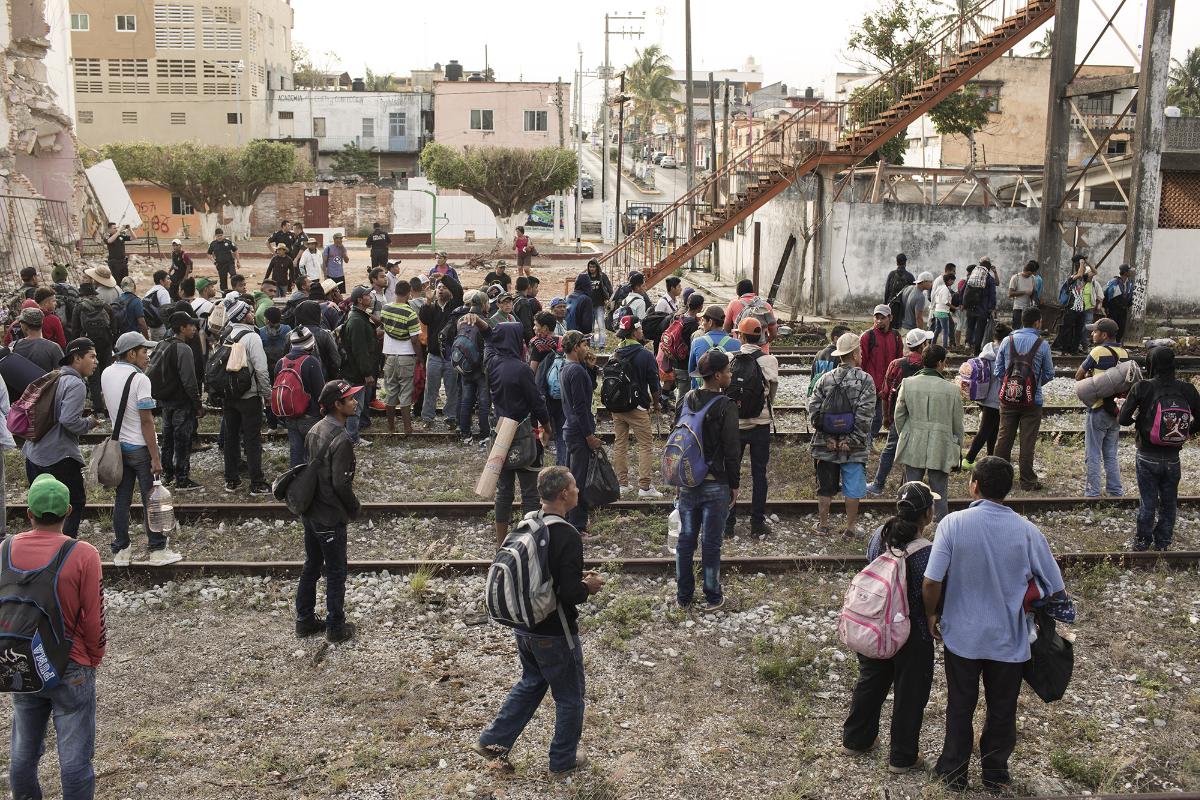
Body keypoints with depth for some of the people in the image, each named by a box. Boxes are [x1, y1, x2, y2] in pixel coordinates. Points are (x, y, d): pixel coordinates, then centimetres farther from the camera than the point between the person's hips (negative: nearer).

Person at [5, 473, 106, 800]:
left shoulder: (6, 550, -5)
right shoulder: (82, 555, -17)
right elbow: (94, 617, -13)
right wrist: (94, 659, 4)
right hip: (71, 670, -4)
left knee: (23, 752, 19)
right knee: (74, 757, 6)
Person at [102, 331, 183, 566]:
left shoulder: (106, 374, 2)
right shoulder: (140, 379, -18)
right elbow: (146, 421, -19)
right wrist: (155, 458, -16)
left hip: (118, 445, 7)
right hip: (140, 447, -6)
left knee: (122, 498, 12)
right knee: (150, 499, 3)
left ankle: (121, 551, 18)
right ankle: (158, 550, 9)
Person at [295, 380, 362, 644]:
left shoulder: (315, 430, 4)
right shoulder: (341, 439, -24)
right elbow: (341, 484, -24)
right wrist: (354, 508, -6)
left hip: (309, 512, 8)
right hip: (330, 518, -8)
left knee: (311, 567, 19)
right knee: (336, 572, 6)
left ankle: (305, 621, 29)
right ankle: (335, 627, 17)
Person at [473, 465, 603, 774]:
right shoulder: (568, 536, -25)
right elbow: (570, 593, -28)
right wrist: (589, 587, -7)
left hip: (523, 627, 7)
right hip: (554, 634, -7)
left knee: (531, 683, 28)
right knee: (570, 697, 14)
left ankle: (493, 741, 28)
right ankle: (563, 759, 30)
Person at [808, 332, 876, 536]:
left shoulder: (825, 379, 1)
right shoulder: (865, 380, -8)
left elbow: (814, 410, -5)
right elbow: (865, 414, -15)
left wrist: (827, 438, -4)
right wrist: (851, 440, -11)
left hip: (826, 445, 3)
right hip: (854, 447, -3)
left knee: (825, 487, 13)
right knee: (853, 488, 9)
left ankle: (823, 525, 20)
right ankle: (851, 527, 16)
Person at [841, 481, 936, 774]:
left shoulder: (879, 535, -10)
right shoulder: (926, 553, -27)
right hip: (911, 636, -6)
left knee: (870, 682, 24)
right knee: (909, 695, 14)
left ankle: (854, 739, 41)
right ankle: (902, 758, 29)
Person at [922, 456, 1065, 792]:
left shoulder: (953, 524, -19)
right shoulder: (1026, 531, -14)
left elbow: (931, 582, -20)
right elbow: (1055, 587, -7)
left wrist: (932, 614, -1)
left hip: (961, 635, -1)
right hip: (1009, 638, 1)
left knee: (960, 706, 18)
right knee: (1002, 710, 20)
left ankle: (954, 771, 33)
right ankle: (995, 773, 36)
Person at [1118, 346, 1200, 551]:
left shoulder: (1142, 388, -15)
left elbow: (1124, 419, -15)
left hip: (1147, 457, -2)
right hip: (1173, 458, 2)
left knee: (1148, 502, 11)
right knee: (1169, 503, 17)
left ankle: (1143, 541, 21)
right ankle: (1163, 542, 28)